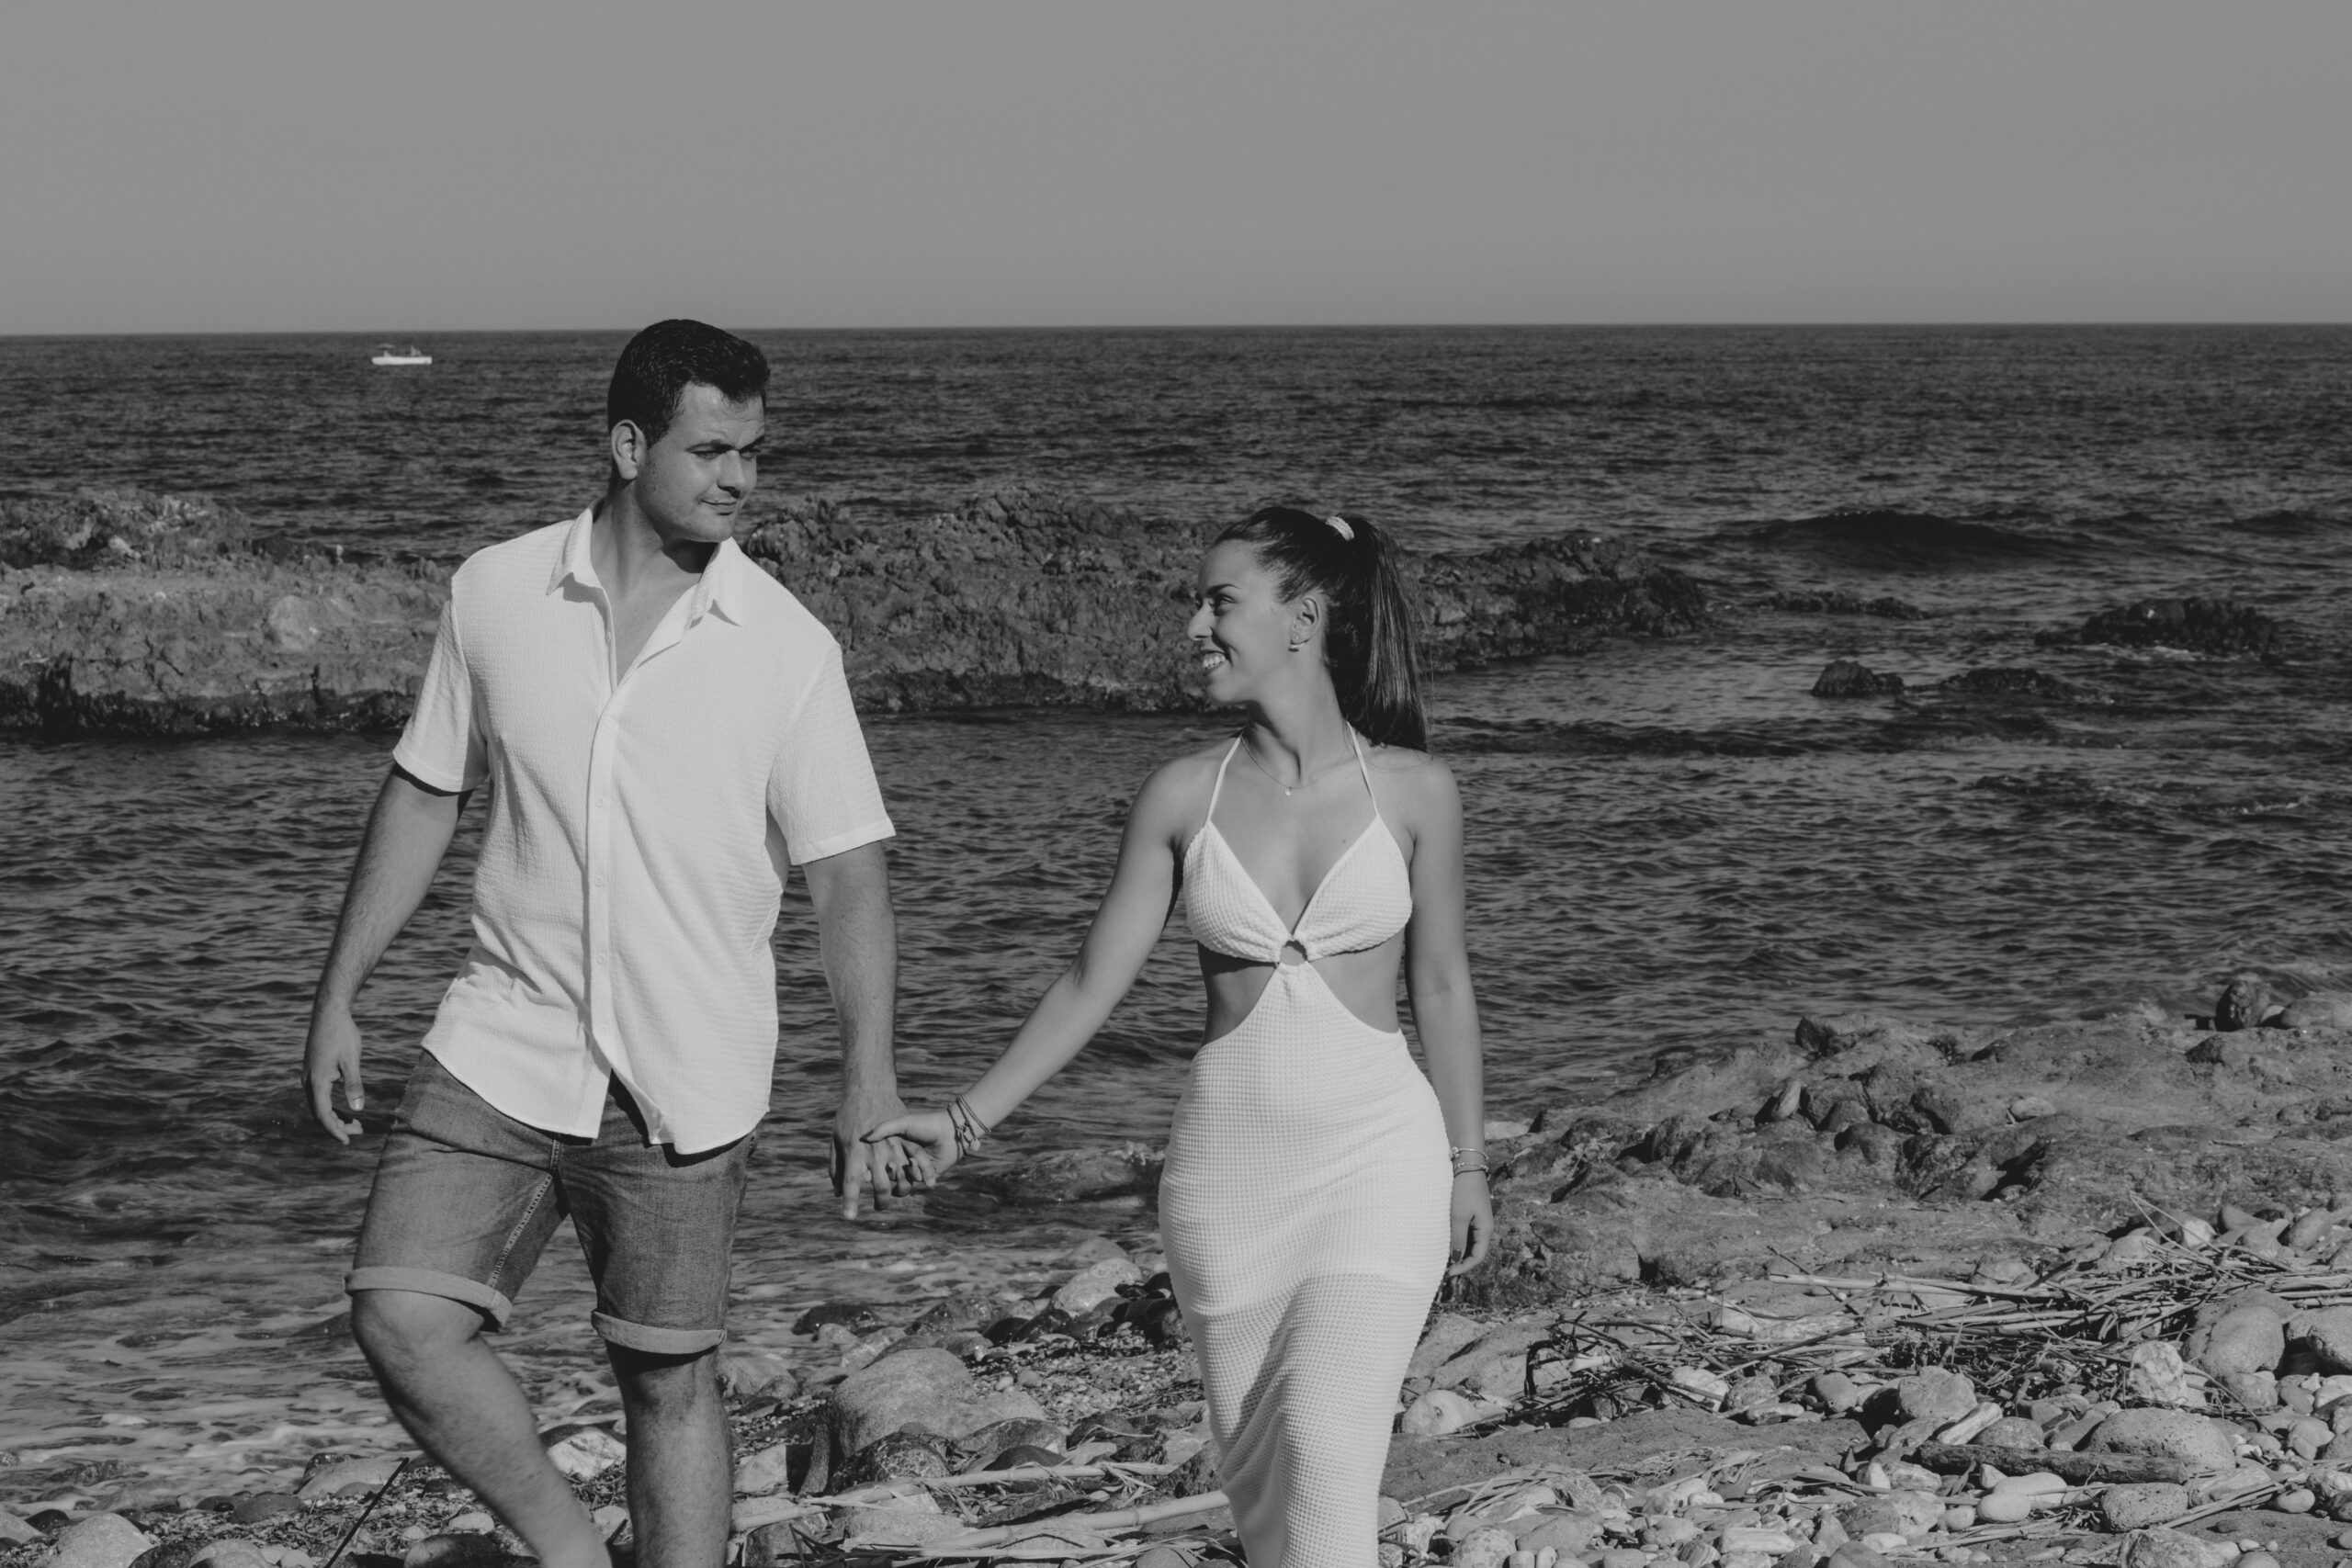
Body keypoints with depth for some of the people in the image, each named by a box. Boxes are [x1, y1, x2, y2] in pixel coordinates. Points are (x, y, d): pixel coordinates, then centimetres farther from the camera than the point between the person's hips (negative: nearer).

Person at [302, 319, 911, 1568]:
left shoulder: (787, 650, -5)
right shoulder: (495, 595, 0)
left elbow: (845, 874, -3)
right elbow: (425, 796, 10)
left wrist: (869, 1074, -13)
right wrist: (337, 996, 9)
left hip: (682, 1081, -2)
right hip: (502, 1045, 2)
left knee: (669, 1379, 5)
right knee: (401, 1319, -12)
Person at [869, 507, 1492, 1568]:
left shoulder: (1413, 792, -4)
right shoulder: (1183, 797, 0)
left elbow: (1441, 987, 6)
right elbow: (1093, 983, 4)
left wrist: (1467, 1165, 10)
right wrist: (968, 1119, -3)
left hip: (1376, 1157, -3)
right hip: (1228, 1162, 3)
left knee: (1328, 1449, -17)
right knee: (1254, 1463, 7)